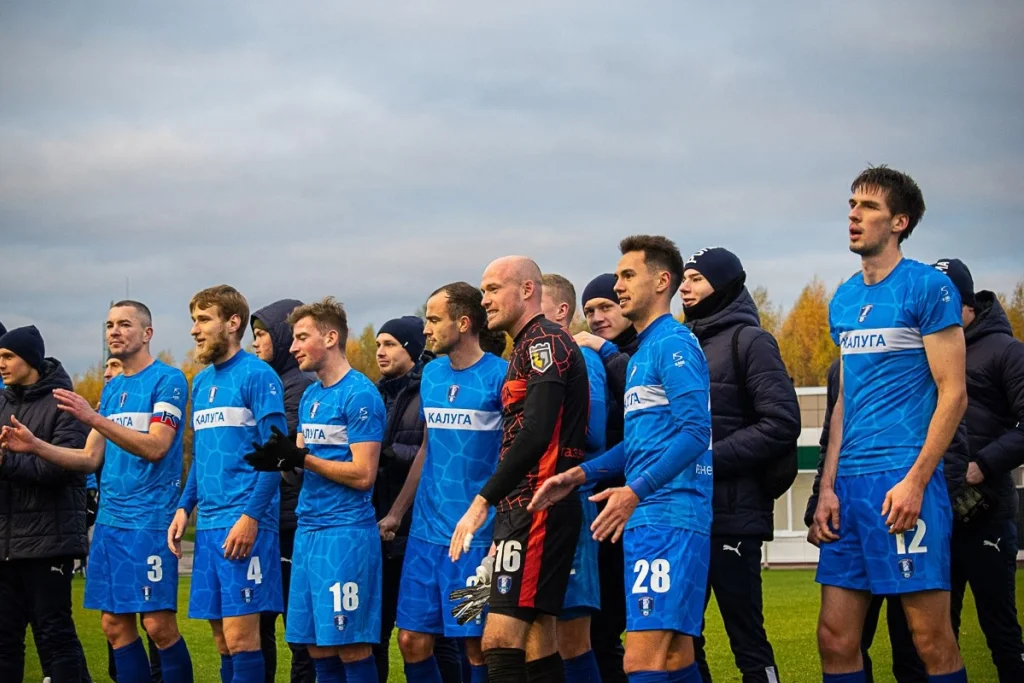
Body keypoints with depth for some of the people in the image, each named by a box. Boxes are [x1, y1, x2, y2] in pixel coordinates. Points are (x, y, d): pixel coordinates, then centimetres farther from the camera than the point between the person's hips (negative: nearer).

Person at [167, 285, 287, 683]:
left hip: (244, 524, -8)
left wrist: (251, 516, -18)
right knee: (222, 638, 9)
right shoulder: (202, 382, 17)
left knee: (240, 636, -9)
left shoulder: (258, 376, -7)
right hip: (208, 524, 8)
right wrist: (184, 507, 11)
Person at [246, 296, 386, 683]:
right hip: (308, 530, 8)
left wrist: (302, 459, -15)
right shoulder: (310, 396, 17)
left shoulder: (360, 395, -10)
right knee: (317, 647, 8)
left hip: (346, 532, -8)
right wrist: (279, 461, -3)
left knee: (351, 646, -6)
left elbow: (363, 475, -15)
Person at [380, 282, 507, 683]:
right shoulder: (431, 374, 12)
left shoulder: (499, 376, -8)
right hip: (426, 530, 6)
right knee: (413, 640, 5)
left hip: (477, 534, -6)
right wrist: (396, 513, 18)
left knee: (476, 645, -2)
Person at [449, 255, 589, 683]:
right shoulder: (527, 348, 21)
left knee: (500, 640, -15)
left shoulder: (544, 340, -9)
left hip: (538, 505, -10)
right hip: (523, 508, 10)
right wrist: (497, 505, 19)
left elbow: (535, 434, -19)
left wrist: (483, 500, -18)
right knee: (537, 642, 9)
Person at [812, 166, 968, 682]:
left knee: (931, 639, -4)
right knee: (835, 639, 5)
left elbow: (953, 394, -7)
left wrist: (915, 481, -15)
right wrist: (828, 486, 11)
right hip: (850, 485, 7)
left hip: (902, 479, -7)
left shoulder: (928, 287, -4)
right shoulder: (844, 301, 16)